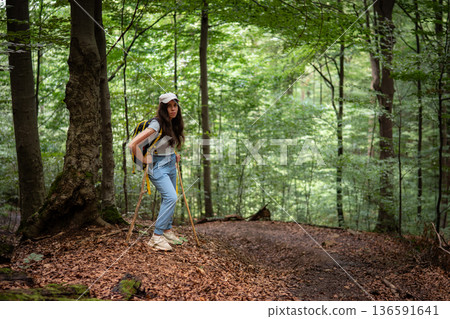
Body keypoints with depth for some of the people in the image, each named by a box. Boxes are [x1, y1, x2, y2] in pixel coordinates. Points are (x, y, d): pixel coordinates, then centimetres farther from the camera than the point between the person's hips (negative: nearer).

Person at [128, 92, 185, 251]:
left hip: (171, 165, 9)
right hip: (158, 166, -9)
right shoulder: (157, 124, -19)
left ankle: (167, 230, 29)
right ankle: (156, 237, -16)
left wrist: (174, 155, 13)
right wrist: (143, 159, -16)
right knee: (171, 197, -20)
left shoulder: (173, 124, 7)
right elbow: (133, 144, -26)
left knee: (169, 199, 13)